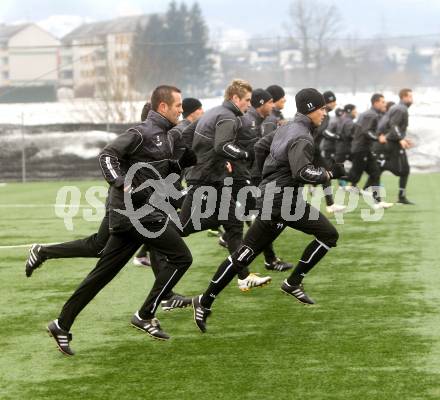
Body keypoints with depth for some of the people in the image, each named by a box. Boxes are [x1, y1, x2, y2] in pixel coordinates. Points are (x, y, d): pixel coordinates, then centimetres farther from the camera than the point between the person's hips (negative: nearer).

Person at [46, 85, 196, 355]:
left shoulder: (165, 136, 18)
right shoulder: (142, 133, -11)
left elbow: (168, 168, 29)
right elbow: (108, 155, -20)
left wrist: (194, 157, 16)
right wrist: (123, 184, -33)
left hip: (129, 215, 9)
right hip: (138, 213, -9)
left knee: (104, 272, 8)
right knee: (181, 257, -4)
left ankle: (62, 325, 10)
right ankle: (145, 316, -1)